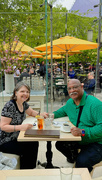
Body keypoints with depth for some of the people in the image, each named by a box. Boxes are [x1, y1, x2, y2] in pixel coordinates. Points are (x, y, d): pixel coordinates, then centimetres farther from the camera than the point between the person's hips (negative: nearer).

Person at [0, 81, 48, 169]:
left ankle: (31, 167, 14)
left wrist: (41, 114, -2)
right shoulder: (10, 106, -24)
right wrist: (20, 127, -36)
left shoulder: (24, 103, 1)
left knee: (34, 144, -5)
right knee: (28, 149, -19)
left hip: (16, 137, 8)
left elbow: (31, 112, 18)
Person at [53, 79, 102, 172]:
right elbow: (63, 111, 25)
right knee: (59, 144, 8)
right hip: (78, 140, 8)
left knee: (81, 162, -29)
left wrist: (83, 132, -40)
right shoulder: (70, 102, 2)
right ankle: (73, 157, 37)